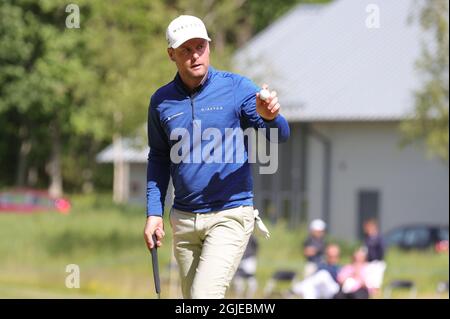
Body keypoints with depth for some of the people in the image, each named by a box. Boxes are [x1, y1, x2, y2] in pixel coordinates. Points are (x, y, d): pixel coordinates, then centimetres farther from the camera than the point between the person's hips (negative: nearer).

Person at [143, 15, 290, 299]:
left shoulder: (237, 87, -6)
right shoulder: (162, 101, 4)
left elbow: (280, 136, -13)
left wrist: (270, 117, -37)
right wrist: (154, 213, 7)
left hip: (231, 215, -4)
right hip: (184, 219, 4)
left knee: (205, 296, -18)